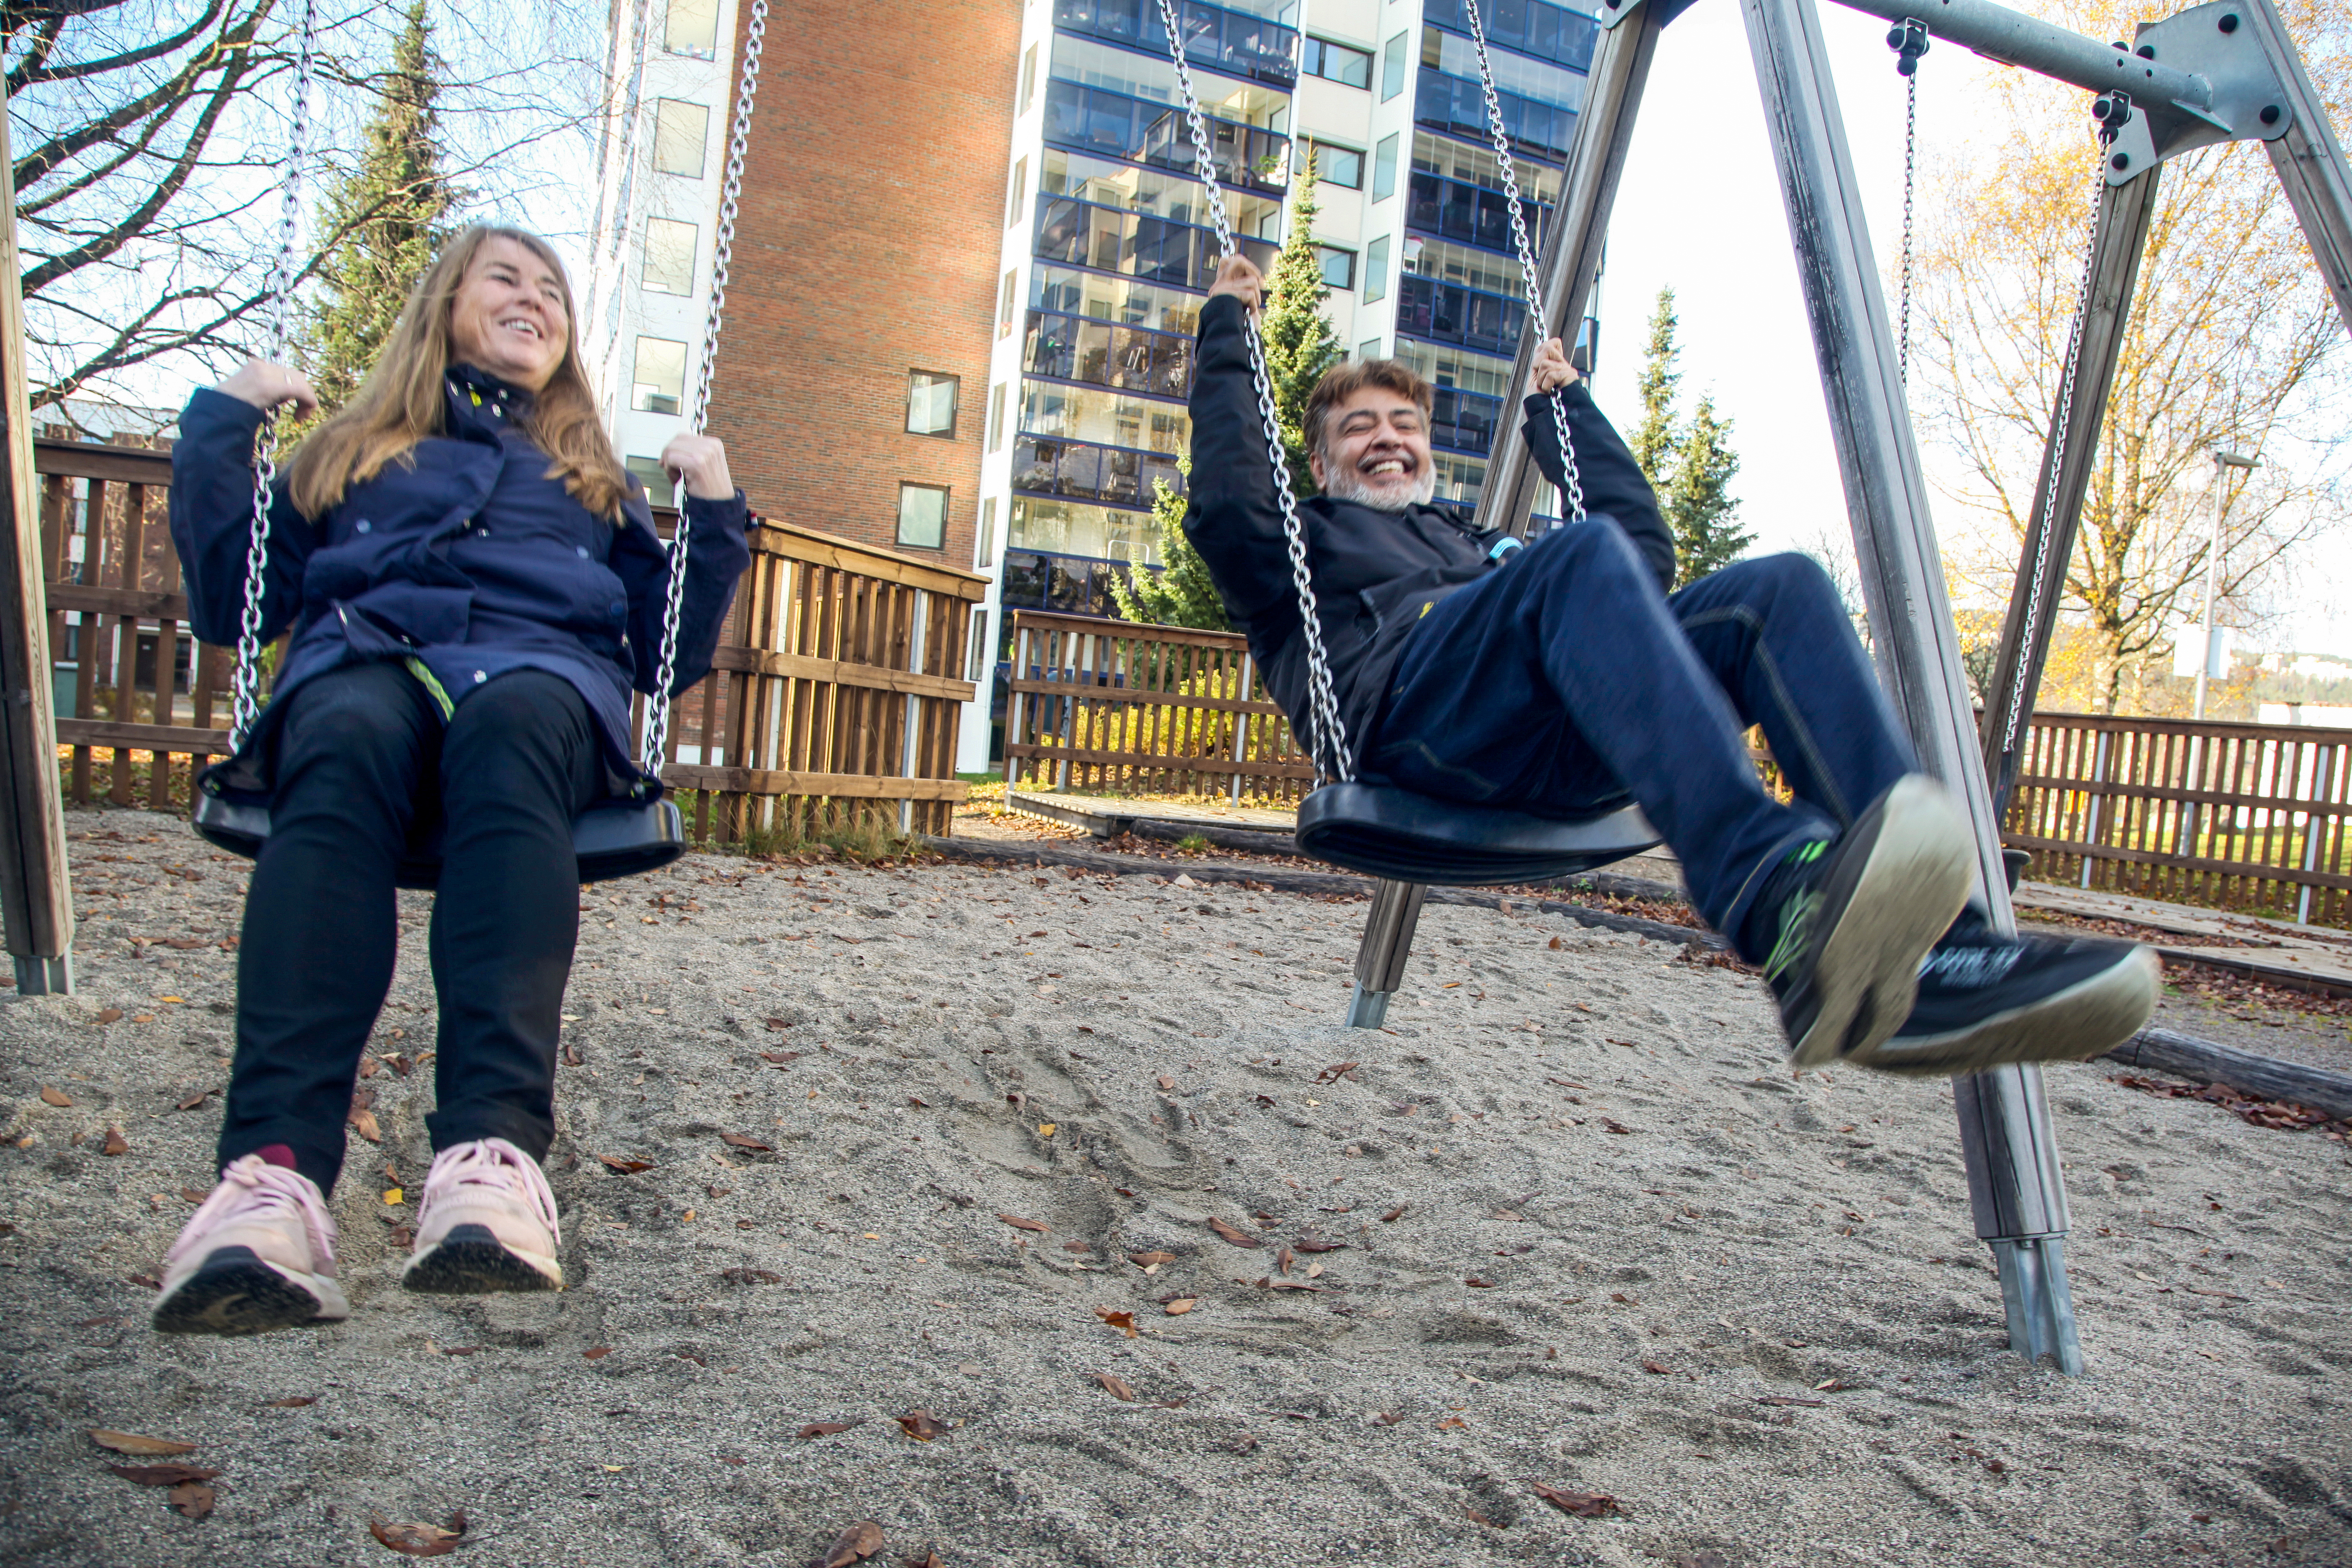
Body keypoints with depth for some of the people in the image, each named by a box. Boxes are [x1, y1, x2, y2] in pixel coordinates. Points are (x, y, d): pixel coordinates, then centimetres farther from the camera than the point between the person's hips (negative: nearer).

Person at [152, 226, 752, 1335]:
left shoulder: (596, 481, 36)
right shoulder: (351, 451, 34)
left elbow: (670, 653, 27)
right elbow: (230, 601, 24)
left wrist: (715, 512, 18)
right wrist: (220, 423, 20)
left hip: (539, 670, 0)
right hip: (362, 661, 1)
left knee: (509, 728, -39)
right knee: (348, 746, -39)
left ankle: (492, 1154, -59)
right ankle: (273, 1174, -56)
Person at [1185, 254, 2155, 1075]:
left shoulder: (1487, 550, 45)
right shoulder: (1298, 546, 32)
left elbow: (1646, 545, 40)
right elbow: (1224, 501, 9)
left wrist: (1564, 404, 44)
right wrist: (1228, 332, 16)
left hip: (1561, 753, 5)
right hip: (1409, 713, -5)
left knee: (1778, 588, -21)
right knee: (1584, 555, -35)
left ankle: (1929, 959, -39)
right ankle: (1785, 920, -57)